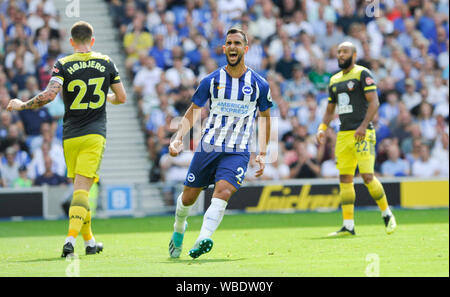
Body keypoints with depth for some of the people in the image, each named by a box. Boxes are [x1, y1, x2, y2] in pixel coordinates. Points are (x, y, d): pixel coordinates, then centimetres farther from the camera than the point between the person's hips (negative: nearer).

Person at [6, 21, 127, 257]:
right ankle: (71, 237, -25)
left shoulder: (63, 65, -3)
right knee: (82, 190, -8)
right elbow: (121, 97, 11)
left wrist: (22, 105, -1)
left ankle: (89, 241, 17)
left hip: (70, 136, 0)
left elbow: (49, 95, -16)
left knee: (79, 189, 13)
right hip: (95, 134, 0)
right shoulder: (106, 63, 5)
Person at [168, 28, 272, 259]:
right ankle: (179, 228, 39)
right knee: (188, 197, 7)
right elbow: (193, 112, 9)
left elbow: (265, 117, 13)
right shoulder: (211, 81, 1)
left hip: (237, 152, -1)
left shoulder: (259, 85, 1)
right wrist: (178, 138, -6)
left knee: (223, 192, -25)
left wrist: (262, 154, 8)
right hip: (208, 147, 2)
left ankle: (203, 240, -37)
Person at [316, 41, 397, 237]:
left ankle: (387, 214, 8)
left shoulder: (362, 74, -3)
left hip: (362, 133, -7)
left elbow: (374, 102, -11)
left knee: (367, 176, -12)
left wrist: (363, 126, -21)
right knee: (345, 180, 2)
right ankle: (348, 226, 3)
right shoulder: (334, 80, 18)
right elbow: (330, 110, 24)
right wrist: (322, 128, 7)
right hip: (343, 134, 7)